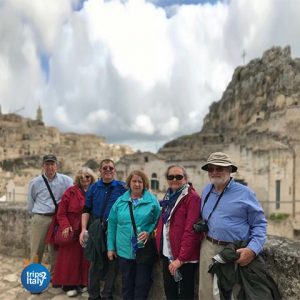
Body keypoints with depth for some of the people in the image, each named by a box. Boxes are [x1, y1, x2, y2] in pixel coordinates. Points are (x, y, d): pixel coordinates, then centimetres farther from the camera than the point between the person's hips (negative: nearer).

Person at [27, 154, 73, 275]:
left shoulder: (66, 181, -2)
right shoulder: (35, 183, 3)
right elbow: (30, 204, 12)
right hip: (40, 220, 0)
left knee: (56, 251, 10)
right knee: (36, 251, 4)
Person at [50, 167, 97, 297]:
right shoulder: (71, 192, -5)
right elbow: (61, 212, -6)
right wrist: (65, 226, -16)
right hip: (72, 231, -2)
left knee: (84, 258, 11)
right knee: (70, 258, 5)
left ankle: (82, 283, 26)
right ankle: (69, 285, 19)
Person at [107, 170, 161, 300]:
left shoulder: (152, 200, -4)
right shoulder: (120, 201, 3)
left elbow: (158, 220, 0)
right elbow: (112, 225, 6)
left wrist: (149, 232, -17)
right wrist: (110, 247, 4)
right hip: (124, 250, 2)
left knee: (142, 284, 9)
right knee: (127, 283, 17)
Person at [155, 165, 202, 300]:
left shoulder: (192, 197, -13)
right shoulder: (169, 197, 12)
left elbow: (191, 230, -19)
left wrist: (181, 258, -20)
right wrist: (161, 247, 7)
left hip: (184, 258, -7)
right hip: (167, 254, 7)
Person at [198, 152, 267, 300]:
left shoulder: (245, 193, -8)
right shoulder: (206, 190, 7)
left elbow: (259, 224, -6)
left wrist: (253, 249, -18)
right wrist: (201, 226, 4)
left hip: (236, 252, -4)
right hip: (209, 248, 4)